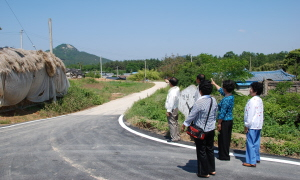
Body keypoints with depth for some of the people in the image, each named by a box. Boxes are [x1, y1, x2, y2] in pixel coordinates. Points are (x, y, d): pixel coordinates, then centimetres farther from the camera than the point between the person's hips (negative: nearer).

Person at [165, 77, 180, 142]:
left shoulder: (172, 92, -27)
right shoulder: (177, 89, 1)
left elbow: (171, 102, -25)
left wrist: (168, 111, -17)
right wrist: (168, 81, 35)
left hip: (172, 110, -10)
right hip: (176, 108, 10)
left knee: (172, 123, 0)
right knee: (175, 123, 18)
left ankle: (174, 138, 7)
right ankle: (177, 136, 27)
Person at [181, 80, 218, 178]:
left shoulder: (199, 102, -23)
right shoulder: (213, 100, -3)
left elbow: (192, 115, -16)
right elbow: (215, 114, 8)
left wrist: (184, 124, -2)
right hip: (211, 129, 7)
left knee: (201, 151, 7)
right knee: (210, 149, 20)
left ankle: (204, 172, 18)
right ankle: (212, 169, 33)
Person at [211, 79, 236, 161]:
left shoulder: (226, 99, -22)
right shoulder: (231, 96, 6)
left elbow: (222, 113, -22)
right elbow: (221, 90, 25)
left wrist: (219, 123, -16)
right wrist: (214, 84, 36)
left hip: (225, 121, -9)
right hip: (230, 120, 9)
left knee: (223, 139, 1)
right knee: (227, 139, 17)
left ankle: (224, 156, 8)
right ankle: (225, 154, 28)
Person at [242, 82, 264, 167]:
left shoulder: (253, 100, -18)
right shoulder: (259, 100, 11)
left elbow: (250, 114, -19)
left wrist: (246, 125, -13)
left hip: (252, 125, -10)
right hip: (258, 125, 10)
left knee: (250, 143, -4)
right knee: (256, 142, 18)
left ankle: (251, 162, 0)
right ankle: (257, 158, 29)